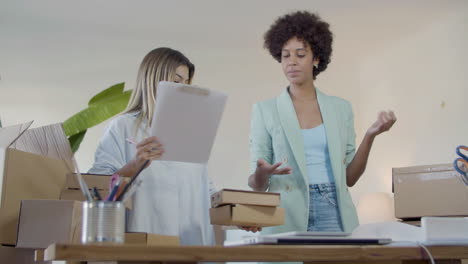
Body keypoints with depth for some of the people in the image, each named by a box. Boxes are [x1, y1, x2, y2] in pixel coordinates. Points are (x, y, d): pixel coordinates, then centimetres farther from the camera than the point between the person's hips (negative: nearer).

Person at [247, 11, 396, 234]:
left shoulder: (341, 108, 9)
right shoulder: (265, 111, 2)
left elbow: (349, 178, 9)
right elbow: (257, 185, 2)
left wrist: (370, 136, -2)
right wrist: (262, 174, -20)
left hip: (335, 214, 2)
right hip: (288, 220, -2)